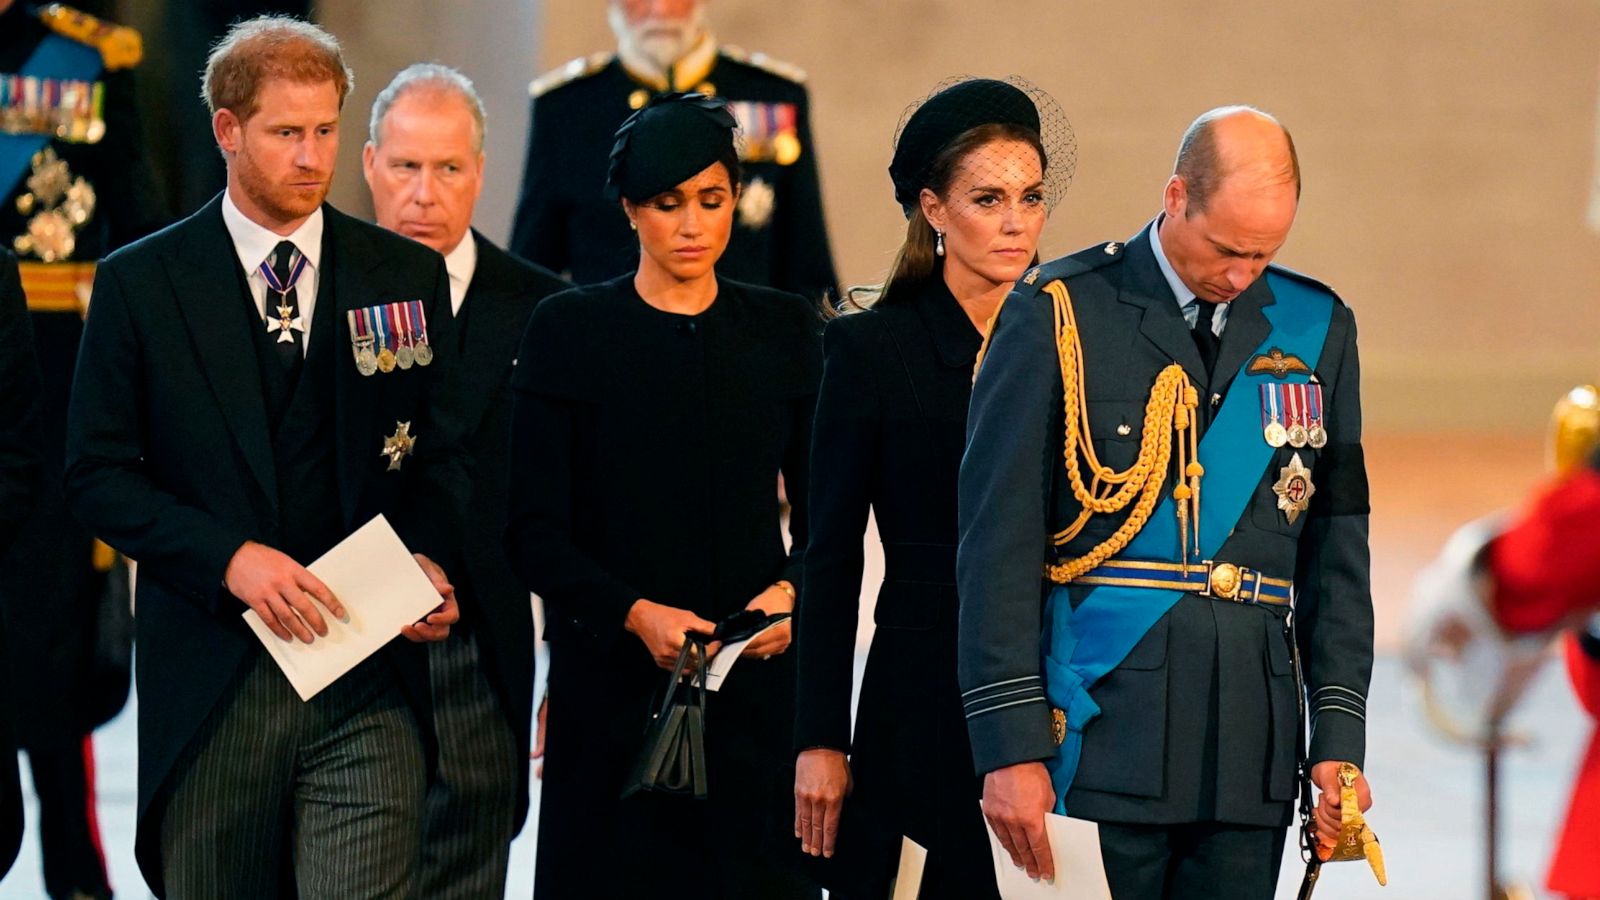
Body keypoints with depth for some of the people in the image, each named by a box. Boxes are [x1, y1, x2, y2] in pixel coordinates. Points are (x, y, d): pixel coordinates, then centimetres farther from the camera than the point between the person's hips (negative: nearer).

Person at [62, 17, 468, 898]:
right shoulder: (139, 285, 3)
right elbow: (98, 473, 0)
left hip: (368, 685, 0)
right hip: (209, 683, 0)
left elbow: (444, 451, 14)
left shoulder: (407, 277, 9)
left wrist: (425, 557, -7)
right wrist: (229, 559, -14)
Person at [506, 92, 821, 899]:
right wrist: (635, 613, -16)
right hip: (614, 683, -2)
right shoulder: (570, 330, 2)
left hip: (756, 678, 2)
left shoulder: (783, 330, 9)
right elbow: (535, 529, -2)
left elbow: (822, 512, 10)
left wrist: (790, 590, -11)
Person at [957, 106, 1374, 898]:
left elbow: (1337, 548, 14)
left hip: (1251, 737, 4)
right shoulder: (1057, 316, -1)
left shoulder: (1315, 330, 11)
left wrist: (1340, 735, 6)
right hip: (1104, 728, -3)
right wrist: (1009, 744, -9)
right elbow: (998, 544, -4)